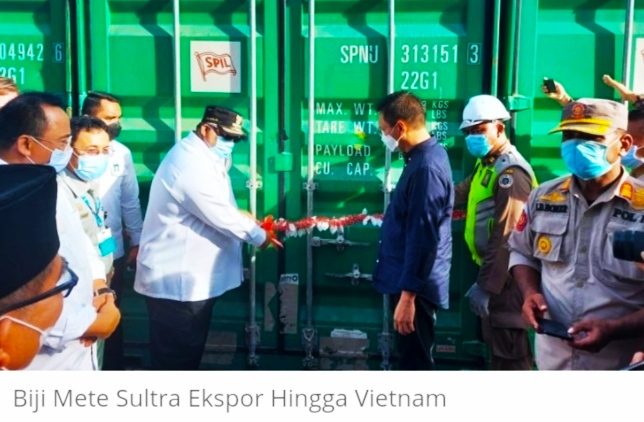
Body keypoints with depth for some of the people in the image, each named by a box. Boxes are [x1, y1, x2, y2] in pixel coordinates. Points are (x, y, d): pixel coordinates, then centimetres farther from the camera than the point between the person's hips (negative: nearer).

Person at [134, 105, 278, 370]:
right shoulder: (190, 164, -23)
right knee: (176, 358, 1)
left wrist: (251, 223, 6)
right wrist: (259, 236, -8)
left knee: (188, 353, 20)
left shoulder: (201, 158, 13)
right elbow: (222, 216, -22)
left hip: (188, 277, 11)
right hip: (175, 281, -11)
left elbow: (218, 210, 19)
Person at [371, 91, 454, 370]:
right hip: (408, 282, 10)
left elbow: (423, 239, -25)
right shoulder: (423, 157, 11)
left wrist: (408, 295, -23)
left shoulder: (426, 167, -21)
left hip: (415, 287, -10)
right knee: (411, 360, 20)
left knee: (416, 364, 2)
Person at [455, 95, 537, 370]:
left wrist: (485, 284, -25)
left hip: (506, 275, -10)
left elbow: (504, 237, -24)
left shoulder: (511, 171, -19)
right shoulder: (487, 164, 14)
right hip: (495, 269, 10)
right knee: (496, 346, 22)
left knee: (510, 353, -2)